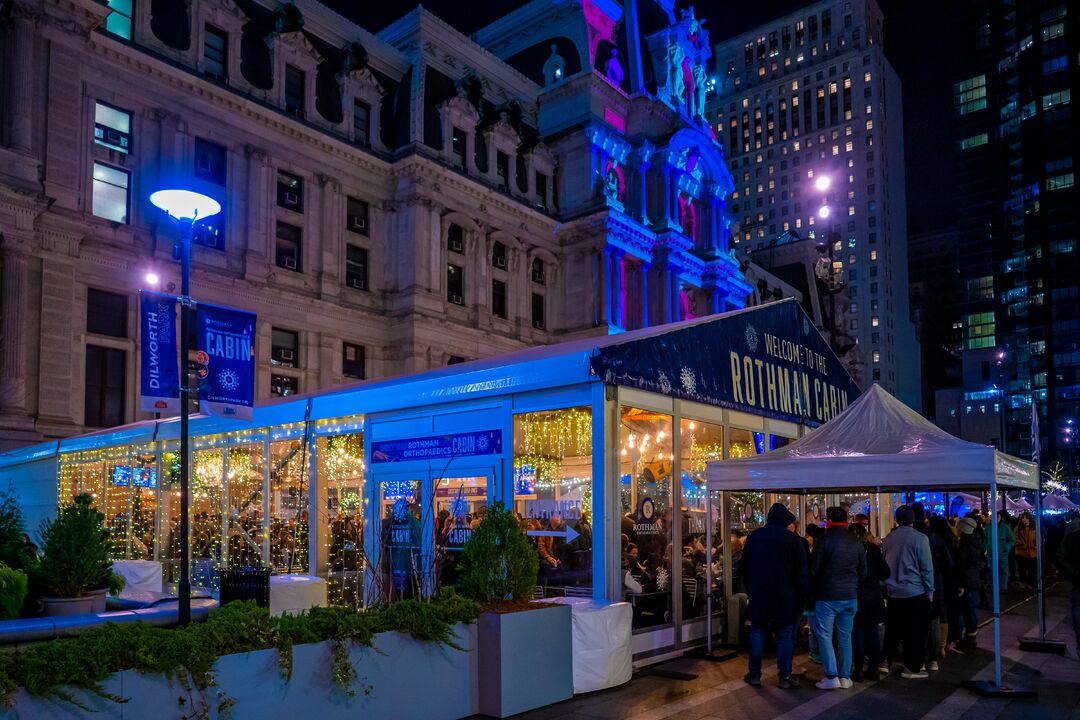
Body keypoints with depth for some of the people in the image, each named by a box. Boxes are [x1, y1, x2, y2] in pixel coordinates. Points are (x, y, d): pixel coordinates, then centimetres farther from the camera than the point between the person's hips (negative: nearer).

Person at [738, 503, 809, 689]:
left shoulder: (753, 536, 3)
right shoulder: (792, 539, -8)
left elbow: (743, 567, 10)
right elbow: (802, 572, -7)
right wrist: (802, 596, 2)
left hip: (758, 596, 3)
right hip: (785, 598, -3)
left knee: (757, 633, 10)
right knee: (785, 636, 6)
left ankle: (755, 674, 14)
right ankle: (785, 677, 8)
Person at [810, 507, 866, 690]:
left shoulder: (825, 541, -11)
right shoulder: (856, 543, 3)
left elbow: (814, 570, -8)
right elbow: (863, 572, 8)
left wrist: (814, 590, 9)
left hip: (827, 597, -5)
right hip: (850, 597, 5)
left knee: (824, 635, 2)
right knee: (845, 636, 12)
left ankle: (832, 676, -2)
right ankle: (845, 676, 15)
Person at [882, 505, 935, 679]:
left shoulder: (889, 538, 3)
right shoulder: (919, 538, -13)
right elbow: (927, 567, -11)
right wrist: (930, 591, -3)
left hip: (893, 591, 5)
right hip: (915, 592, -5)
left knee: (893, 629, 15)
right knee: (915, 632, 6)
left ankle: (885, 661, 17)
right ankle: (911, 668, 10)